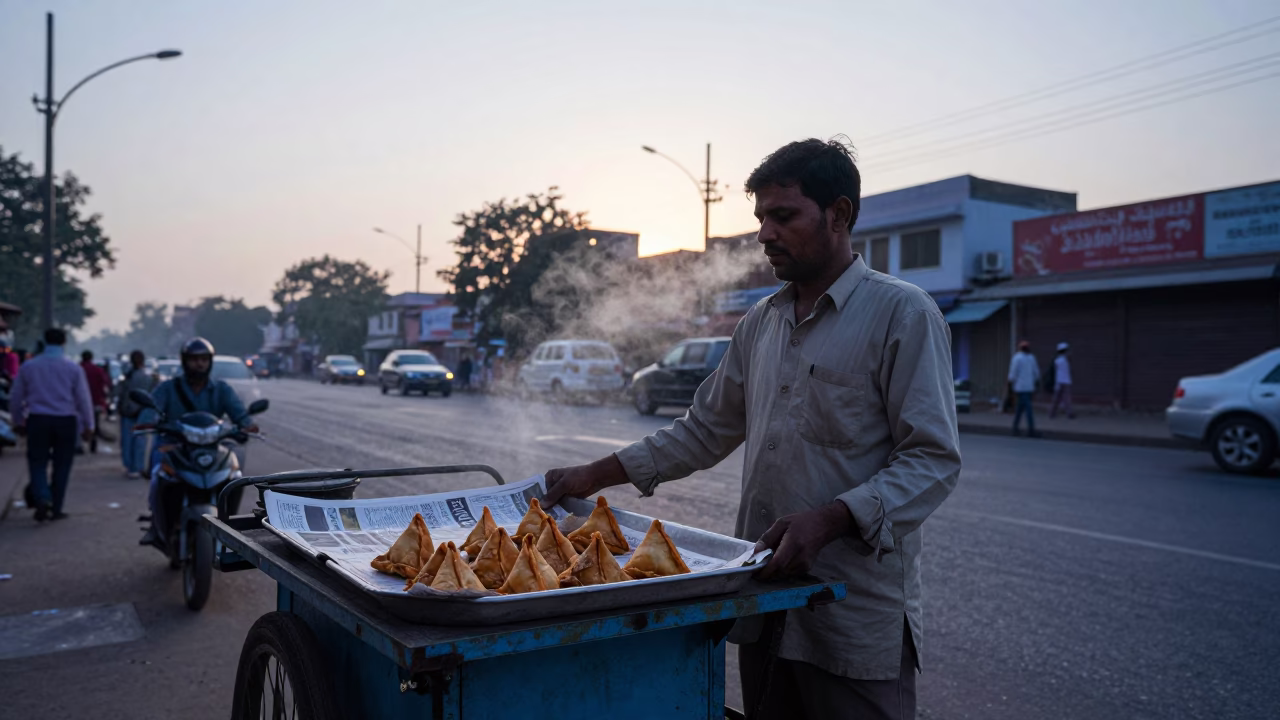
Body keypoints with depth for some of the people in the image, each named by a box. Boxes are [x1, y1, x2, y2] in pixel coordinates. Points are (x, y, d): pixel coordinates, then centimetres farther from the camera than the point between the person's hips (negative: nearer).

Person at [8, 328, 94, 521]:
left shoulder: (28, 366, 3)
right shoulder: (73, 368, -2)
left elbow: (15, 398, 10)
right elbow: (83, 399, -1)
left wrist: (18, 422, 23)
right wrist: (88, 426, 7)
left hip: (37, 420, 1)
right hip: (65, 421, -1)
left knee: (37, 462, 6)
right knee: (61, 465, 8)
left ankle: (42, 498, -18)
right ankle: (56, 509, 11)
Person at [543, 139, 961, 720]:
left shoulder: (902, 313, -8)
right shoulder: (762, 321, 12)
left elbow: (933, 459, -13)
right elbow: (706, 429, 18)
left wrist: (830, 519, -26)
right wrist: (598, 475, 13)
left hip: (857, 617, -5)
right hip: (765, 600, 6)